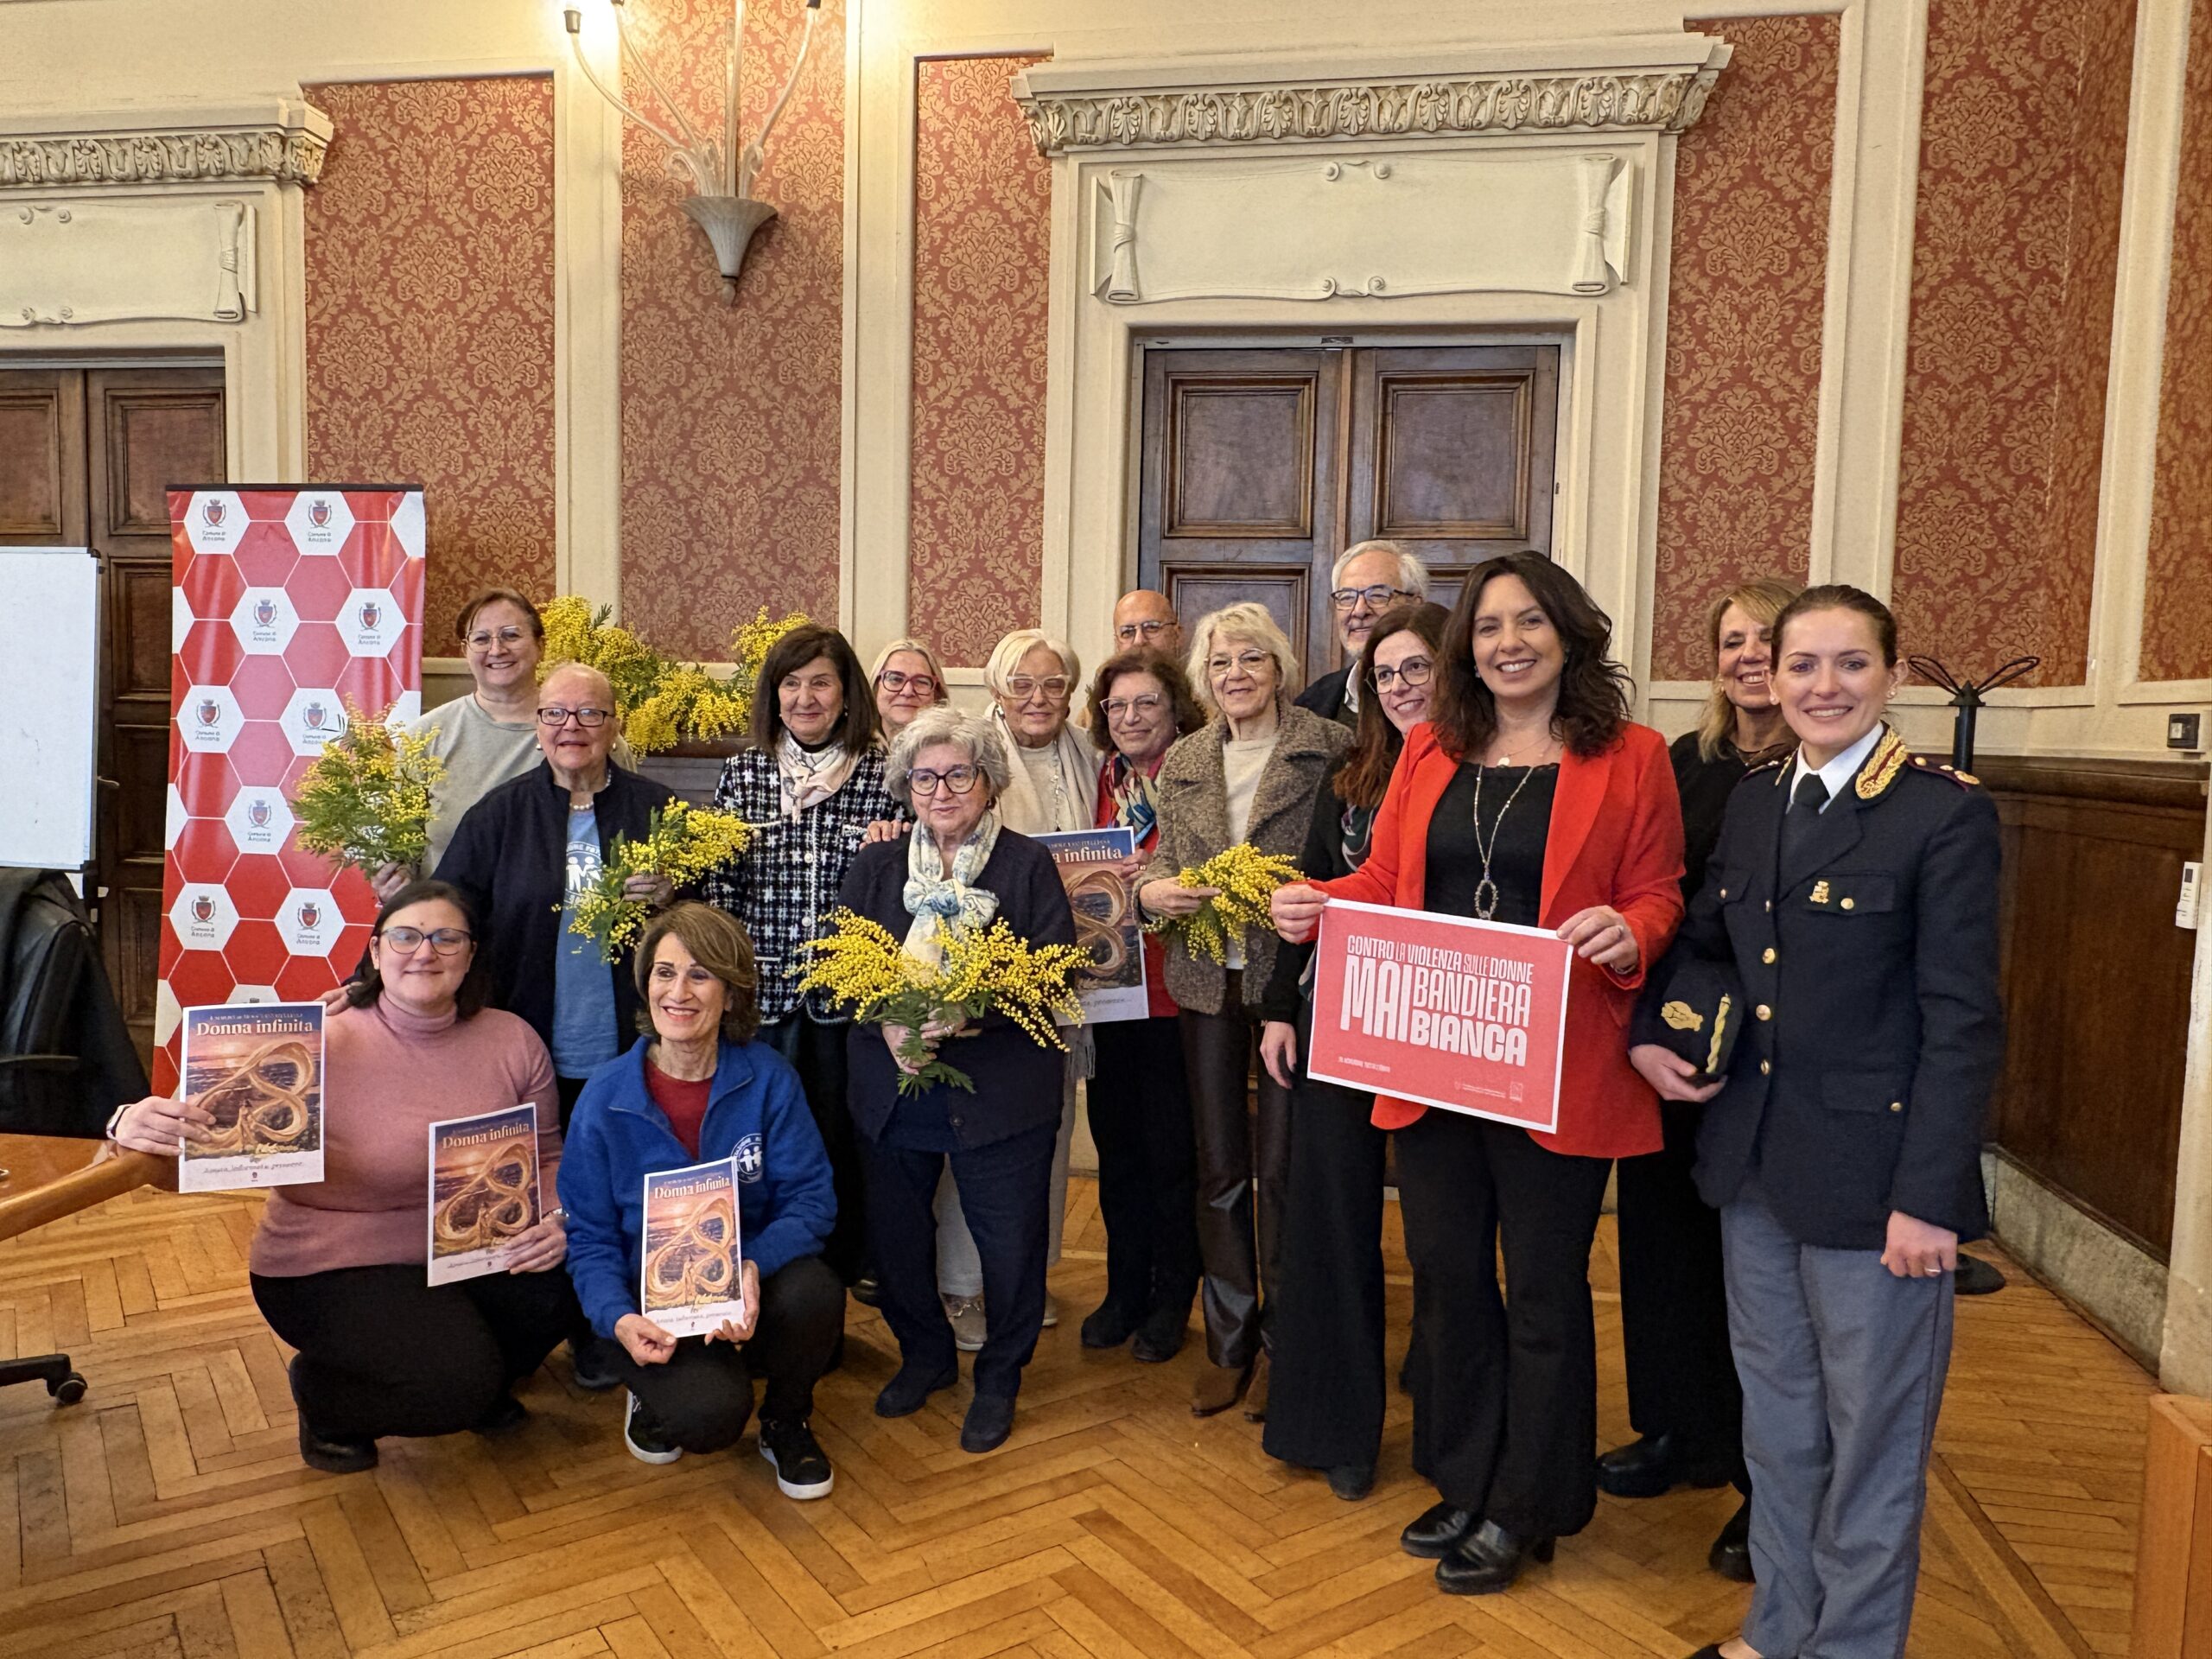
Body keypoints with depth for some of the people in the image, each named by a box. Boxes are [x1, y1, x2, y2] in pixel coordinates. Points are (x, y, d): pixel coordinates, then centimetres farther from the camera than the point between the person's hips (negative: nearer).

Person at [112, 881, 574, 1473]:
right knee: (457, 1384, -25)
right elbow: (203, 1132, -23)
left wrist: (558, 1219, -16)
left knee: (557, 1289, -24)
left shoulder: (514, 1041, -5)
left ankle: (477, 1383, 12)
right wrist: (140, 1125, -45)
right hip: (329, 1270, -4)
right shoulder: (320, 1045, -17)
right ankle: (322, 1390, 10)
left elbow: (547, 1155, 4)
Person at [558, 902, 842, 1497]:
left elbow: (812, 1197, -11)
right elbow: (589, 1236, -4)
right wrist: (619, 1318, -22)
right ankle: (657, 1396, 11)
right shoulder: (606, 1097, -8)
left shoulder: (769, 1078, -9)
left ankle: (786, 1422, 2)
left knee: (813, 1291, -32)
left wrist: (755, 1264, -30)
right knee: (708, 1412, -30)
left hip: (751, 1291, 2)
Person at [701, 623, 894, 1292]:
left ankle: (851, 1263, 27)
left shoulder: (883, 775, 0)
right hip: (761, 987, 1)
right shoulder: (741, 773, 5)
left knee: (842, 1130, 8)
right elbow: (716, 885, 5)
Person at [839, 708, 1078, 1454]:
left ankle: (999, 1376, 29)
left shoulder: (1028, 865, -2)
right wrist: (886, 1024, -16)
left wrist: (970, 1013, -24)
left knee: (1009, 1241, 5)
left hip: (1001, 1088, -3)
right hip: (893, 1084, 4)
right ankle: (925, 1354, 39)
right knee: (895, 1231, 14)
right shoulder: (876, 866, 9)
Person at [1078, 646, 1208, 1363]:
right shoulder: (1107, 778, 11)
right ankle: (1124, 1290, 28)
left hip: (1174, 987, -5)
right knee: (1116, 1141, 13)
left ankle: (1171, 1301, 21)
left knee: (1171, 1149, 5)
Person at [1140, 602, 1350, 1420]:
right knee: (1218, 1168, 12)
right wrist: (1154, 889, -8)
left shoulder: (1330, 749, -4)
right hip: (1209, 981, 4)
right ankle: (1228, 1341, 26)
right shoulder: (1183, 763, 11)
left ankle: (1281, 1346, 21)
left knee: (1281, 1165, 2)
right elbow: (1163, 860, 14)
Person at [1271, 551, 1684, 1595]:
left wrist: (1627, 934, -23)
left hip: (1555, 1071, -4)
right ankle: (1465, 1485, 36)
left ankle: (1523, 1512, 29)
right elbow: (1384, 882, 11)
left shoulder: (1630, 758, -2)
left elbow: (1659, 898, -1)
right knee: (1447, 1276, 15)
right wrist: (1315, 905, -9)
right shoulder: (1430, 753, 9)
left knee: (1543, 1293, 10)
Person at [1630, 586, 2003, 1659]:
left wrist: (1928, 1196, -17)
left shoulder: (1945, 813, -11)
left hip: (1872, 1176, -6)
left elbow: (1962, 1022, -14)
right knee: (1776, 1419, 20)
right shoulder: (1754, 801, 7)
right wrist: (1648, 1033, 2)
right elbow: (1702, 940, 19)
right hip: (1755, 1165, 6)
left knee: (1872, 1435, 10)